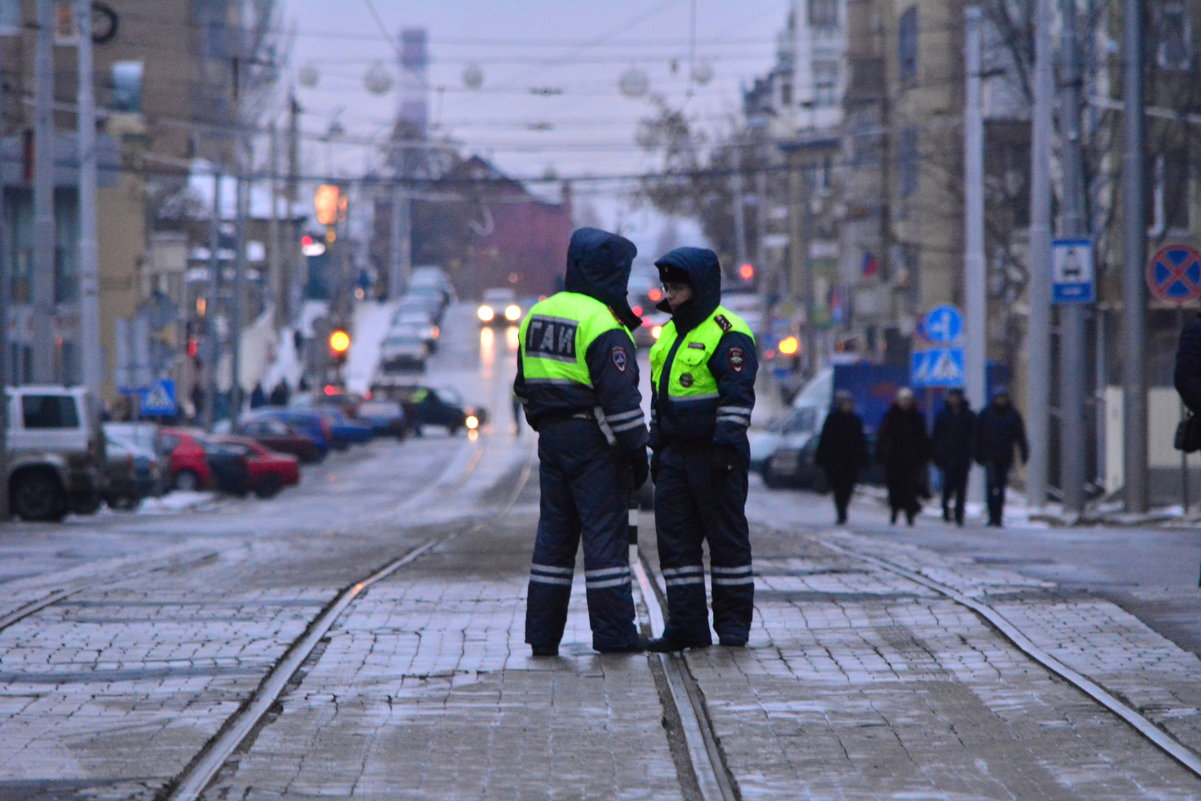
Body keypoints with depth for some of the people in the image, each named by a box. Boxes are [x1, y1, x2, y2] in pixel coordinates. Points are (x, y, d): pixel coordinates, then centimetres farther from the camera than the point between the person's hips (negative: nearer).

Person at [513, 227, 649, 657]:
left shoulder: (537, 316, 12)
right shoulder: (602, 324, -15)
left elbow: (525, 386, 19)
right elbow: (620, 395, -17)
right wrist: (636, 450, -12)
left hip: (551, 439, 8)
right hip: (593, 443, -7)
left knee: (554, 529, 11)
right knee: (604, 532, -3)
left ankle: (542, 633, 11)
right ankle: (613, 633, -3)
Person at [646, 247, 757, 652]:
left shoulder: (727, 334, -10)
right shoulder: (670, 333, 16)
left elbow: (737, 396, -16)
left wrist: (725, 448, -21)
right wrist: (657, 447, 20)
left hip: (715, 455, -8)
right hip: (676, 454, 8)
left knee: (726, 537, 0)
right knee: (675, 539, 3)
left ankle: (733, 621, 8)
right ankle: (686, 624, 6)